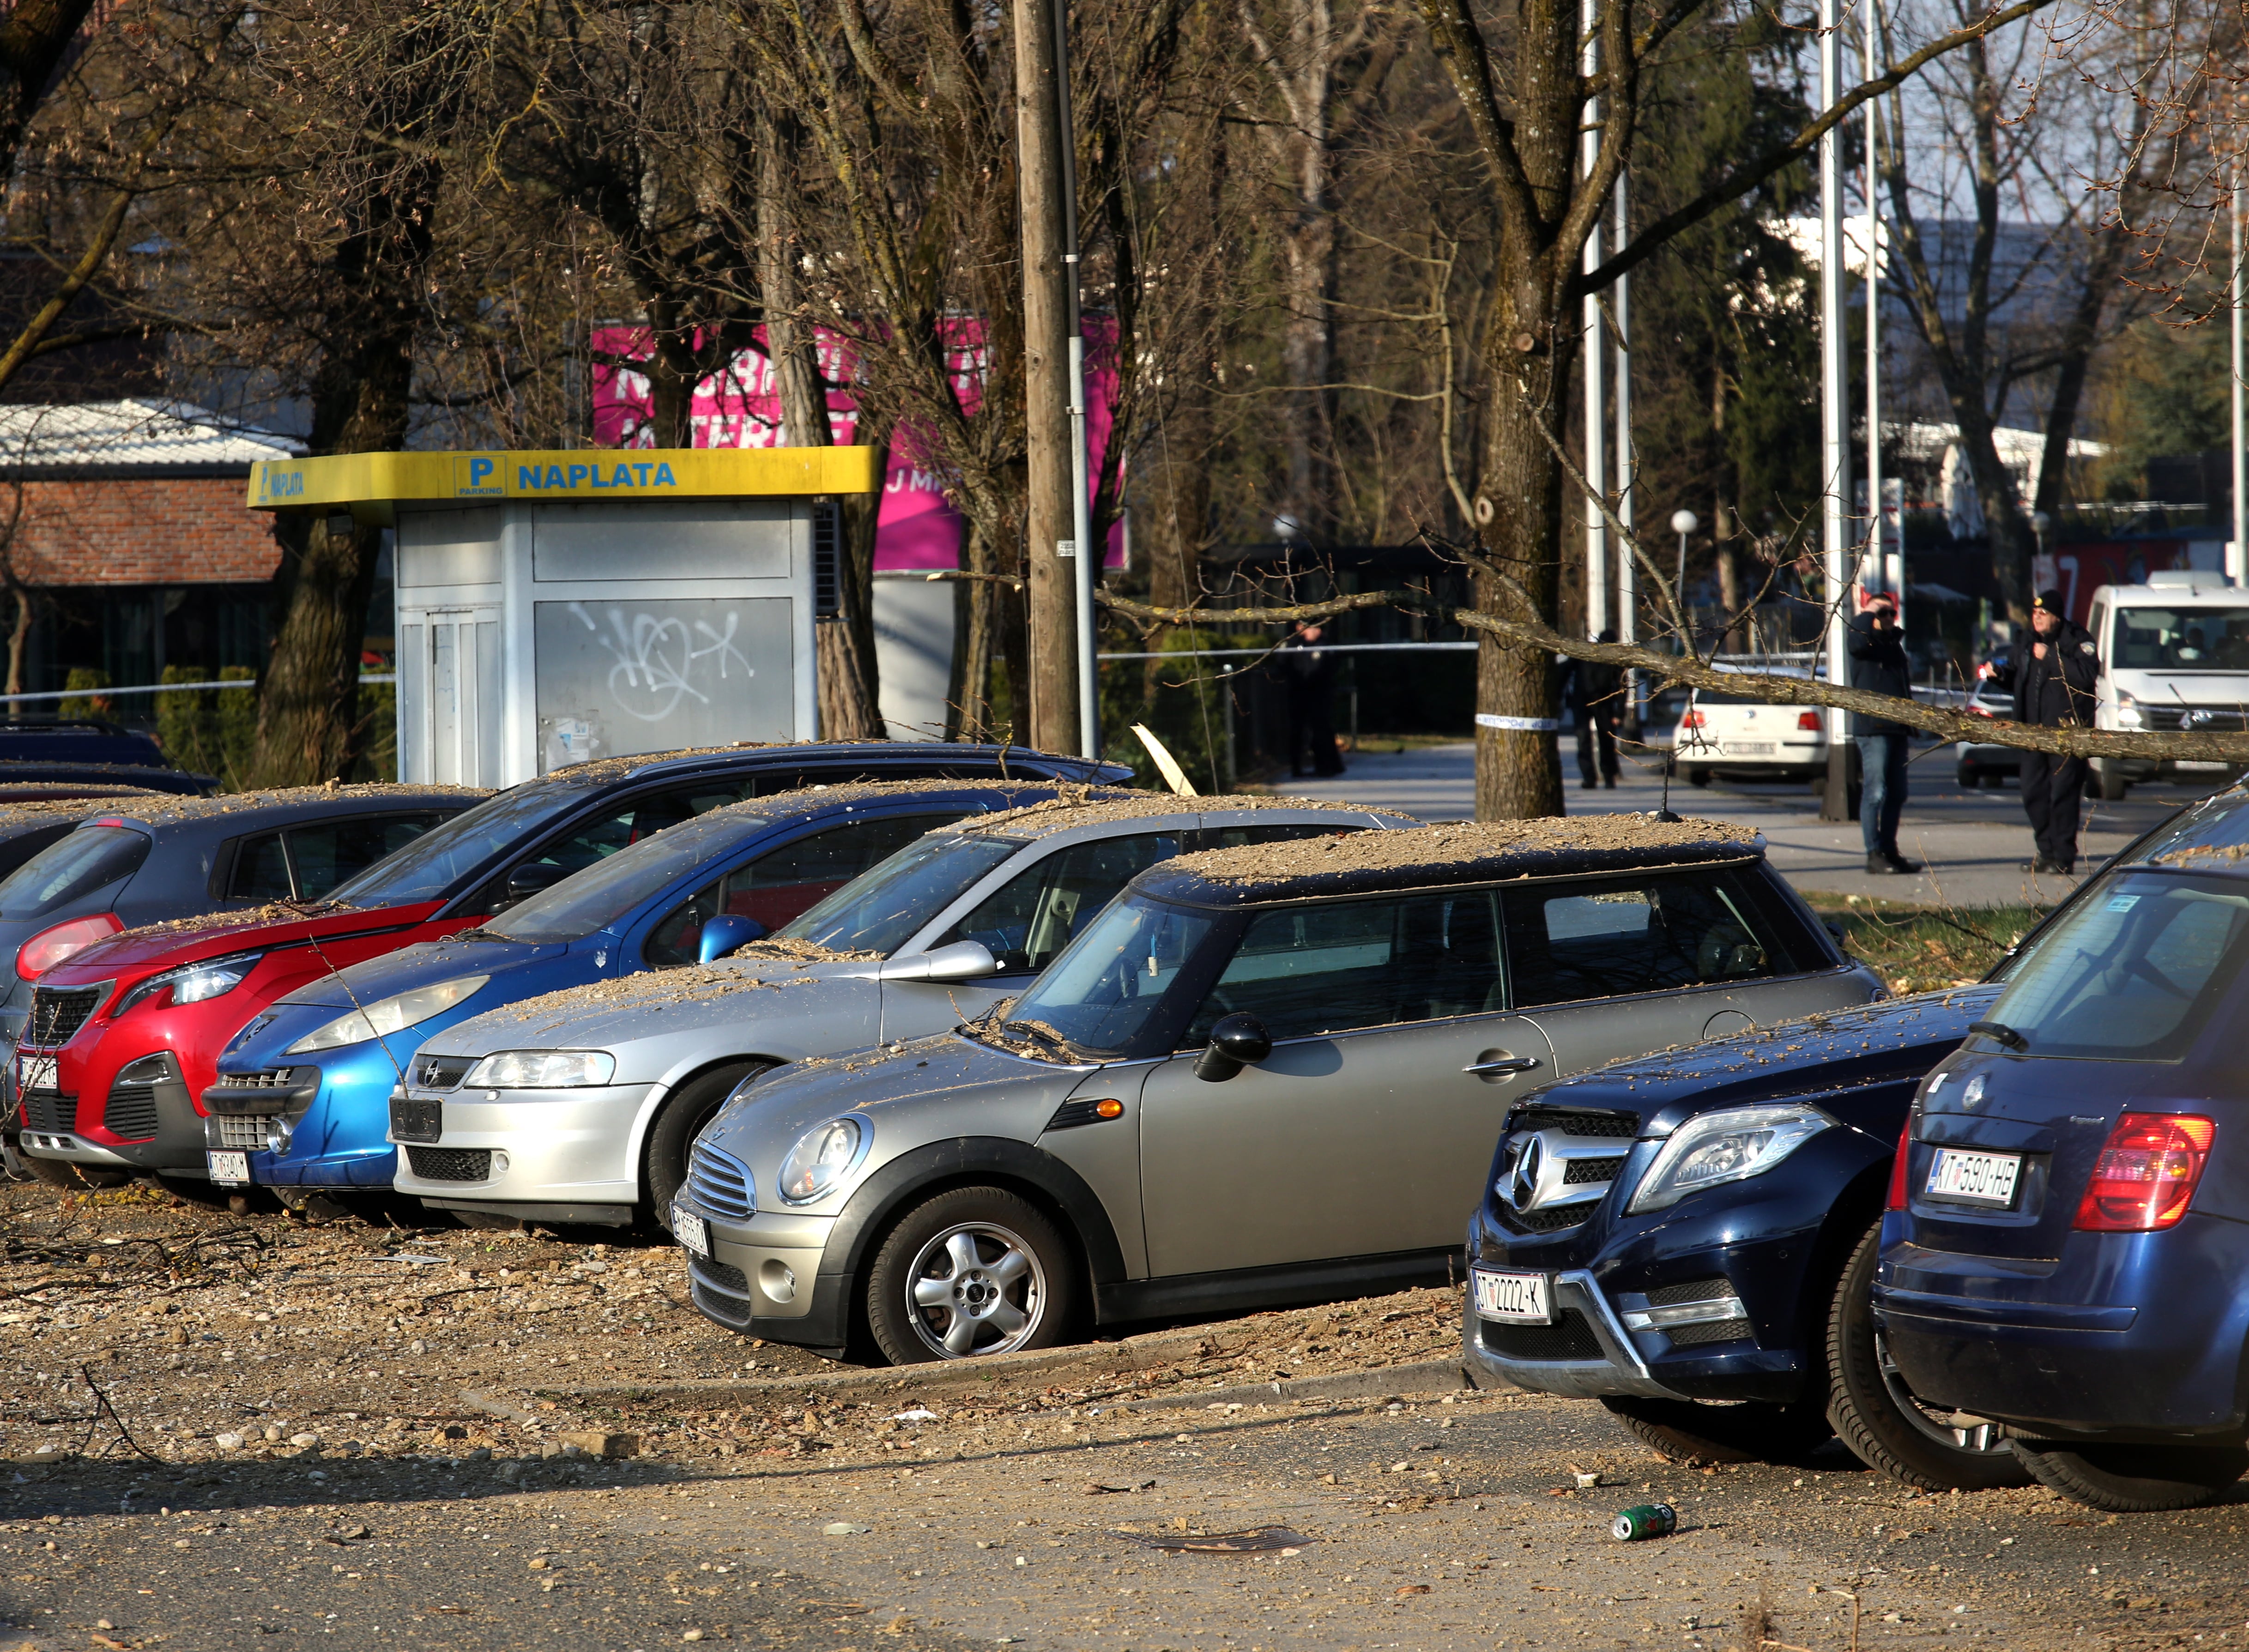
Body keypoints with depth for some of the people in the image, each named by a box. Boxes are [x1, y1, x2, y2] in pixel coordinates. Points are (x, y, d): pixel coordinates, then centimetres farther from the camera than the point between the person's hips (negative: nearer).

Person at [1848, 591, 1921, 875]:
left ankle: (1890, 851, 17)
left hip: (1896, 729, 9)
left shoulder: (1895, 642, 21)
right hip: (1873, 727, -9)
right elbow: (1858, 642, -31)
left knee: (1896, 795, 11)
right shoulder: (1868, 641, -4)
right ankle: (1874, 854, -10)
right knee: (1875, 793, -10)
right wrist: (1868, 615, -16)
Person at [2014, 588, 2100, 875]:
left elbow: (2088, 674, -24)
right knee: (2034, 794, 8)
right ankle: (2046, 853, 18)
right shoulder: (2033, 642, 19)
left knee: (2063, 795, -8)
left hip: (2068, 730, -8)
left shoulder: (2076, 640, -5)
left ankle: (2064, 858, -5)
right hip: (2035, 731, 8)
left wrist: (2050, 657, -21)